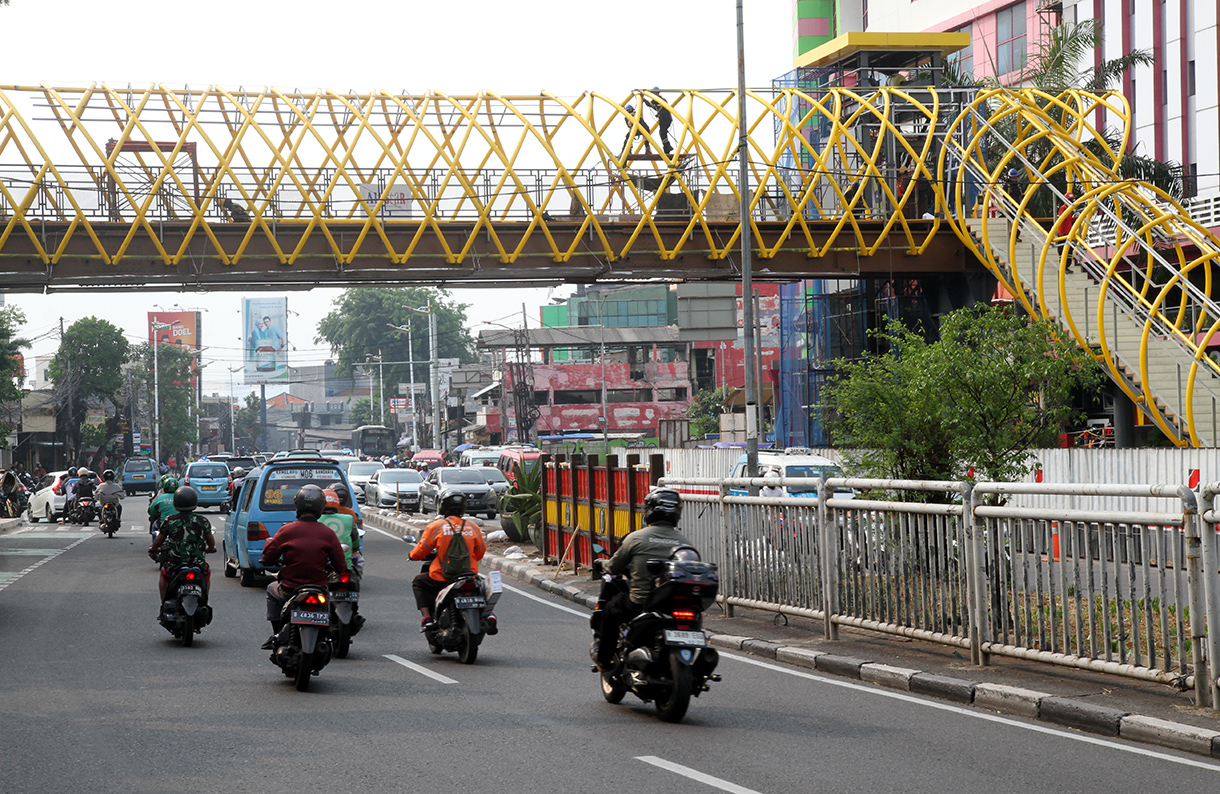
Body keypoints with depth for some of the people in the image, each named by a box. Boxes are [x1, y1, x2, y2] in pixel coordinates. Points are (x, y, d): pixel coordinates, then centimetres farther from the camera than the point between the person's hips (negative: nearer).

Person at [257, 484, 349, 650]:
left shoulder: (287, 530, -11)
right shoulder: (327, 533, -7)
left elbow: (267, 559, -4)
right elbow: (341, 567, -4)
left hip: (290, 591, -1)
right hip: (319, 590, 1)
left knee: (272, 590, 32)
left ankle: (277, 634, 27)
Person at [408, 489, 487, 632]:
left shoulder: (436, 526, -7)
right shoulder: (473, 527, 3)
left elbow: (420, 552, 1)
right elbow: (480, 553, 13)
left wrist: (413, 555, 25)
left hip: (442, 579, -3)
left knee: (418, 583, 24)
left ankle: (427, 618, 3)